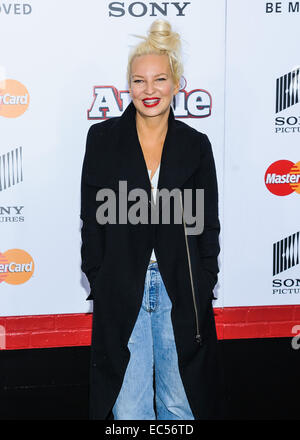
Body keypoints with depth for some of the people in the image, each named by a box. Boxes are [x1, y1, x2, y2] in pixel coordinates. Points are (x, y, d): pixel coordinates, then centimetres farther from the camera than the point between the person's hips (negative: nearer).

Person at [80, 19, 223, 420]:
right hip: (121, 291, -1)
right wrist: (97, 283, -2)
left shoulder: (196, 146, 3)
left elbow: (208, 225, 6)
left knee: (181, 405, 13)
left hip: (181, 291, 1)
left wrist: (203, 289, 1)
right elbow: (91, 218, 2)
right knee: (129, 408, 8)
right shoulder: (103, 138, 1)